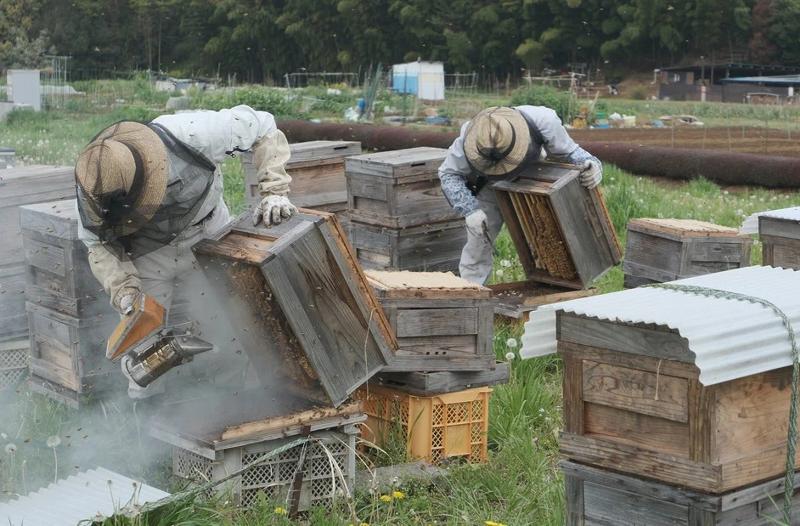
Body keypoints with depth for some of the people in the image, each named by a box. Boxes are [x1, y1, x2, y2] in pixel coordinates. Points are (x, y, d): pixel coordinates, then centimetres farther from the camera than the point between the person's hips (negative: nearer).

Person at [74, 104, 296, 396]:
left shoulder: (191, 134, -36)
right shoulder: (93, 187, -29)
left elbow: (263, 128, -21)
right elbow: (99, 244, -13)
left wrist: (274, 192, -28)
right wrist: (125, 293, -29)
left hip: (208, 237, 0)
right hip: (148, 256, 0)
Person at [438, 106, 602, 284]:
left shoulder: (542, 121, -38)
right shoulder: (469, 137, -38)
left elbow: (568, 150, -21)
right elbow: (449, 174, -25)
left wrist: (591, 164, -42)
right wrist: (470, 210, -38)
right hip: (489, 187, -1)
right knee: (478, 243, -8)